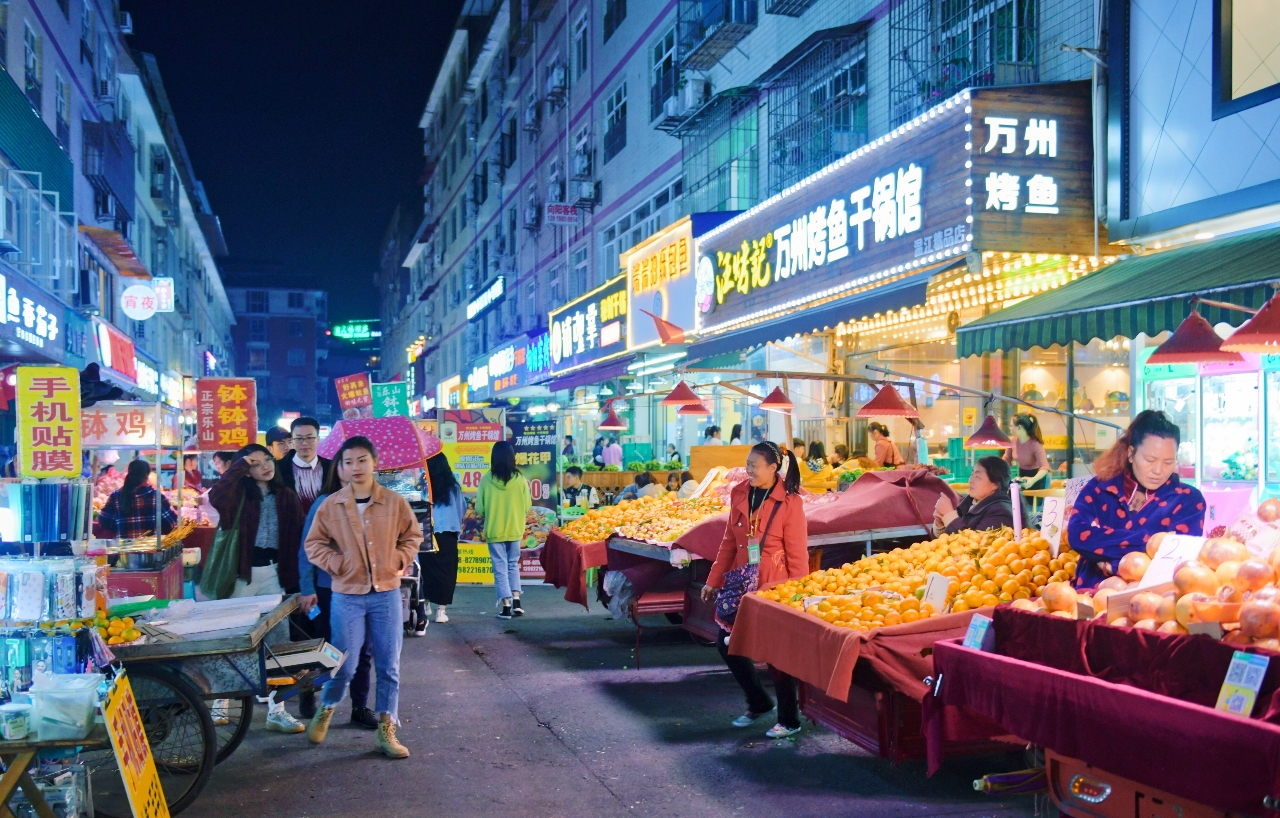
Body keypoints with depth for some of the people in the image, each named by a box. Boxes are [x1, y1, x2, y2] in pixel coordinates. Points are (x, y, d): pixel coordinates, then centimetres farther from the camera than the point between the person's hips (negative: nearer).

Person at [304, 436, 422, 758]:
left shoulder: (395, 502, -1)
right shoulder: (331, 505, -3)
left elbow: (413, 536, 10)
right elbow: (314, 544, 6)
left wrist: (398, 560, -4)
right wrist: (336, 564, -7)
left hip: (386, 593, 1)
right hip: (347, 595, -1)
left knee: (388, 666, 4)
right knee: (344, 665, 3)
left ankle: (385, 731, 16)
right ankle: (326, 709, 34)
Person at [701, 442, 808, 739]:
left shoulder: (789, 502, -11)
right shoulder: (740, 494, 4)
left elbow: (797, 553, -9)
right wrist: (714, 580, 13)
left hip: (774, 584, -6)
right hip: (741, 580, 6)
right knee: (727, 643, 8)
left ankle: (789, 720, 19)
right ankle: (758, 703, 30)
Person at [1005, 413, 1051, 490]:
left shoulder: (1035, 444, -30)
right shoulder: (1013, 441, -13)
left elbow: (1045, 467, -39)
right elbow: (1006, 460, 1)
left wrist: (1033, 480, -56)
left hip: (1038, 477, -6)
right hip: (1022, 476, 6)